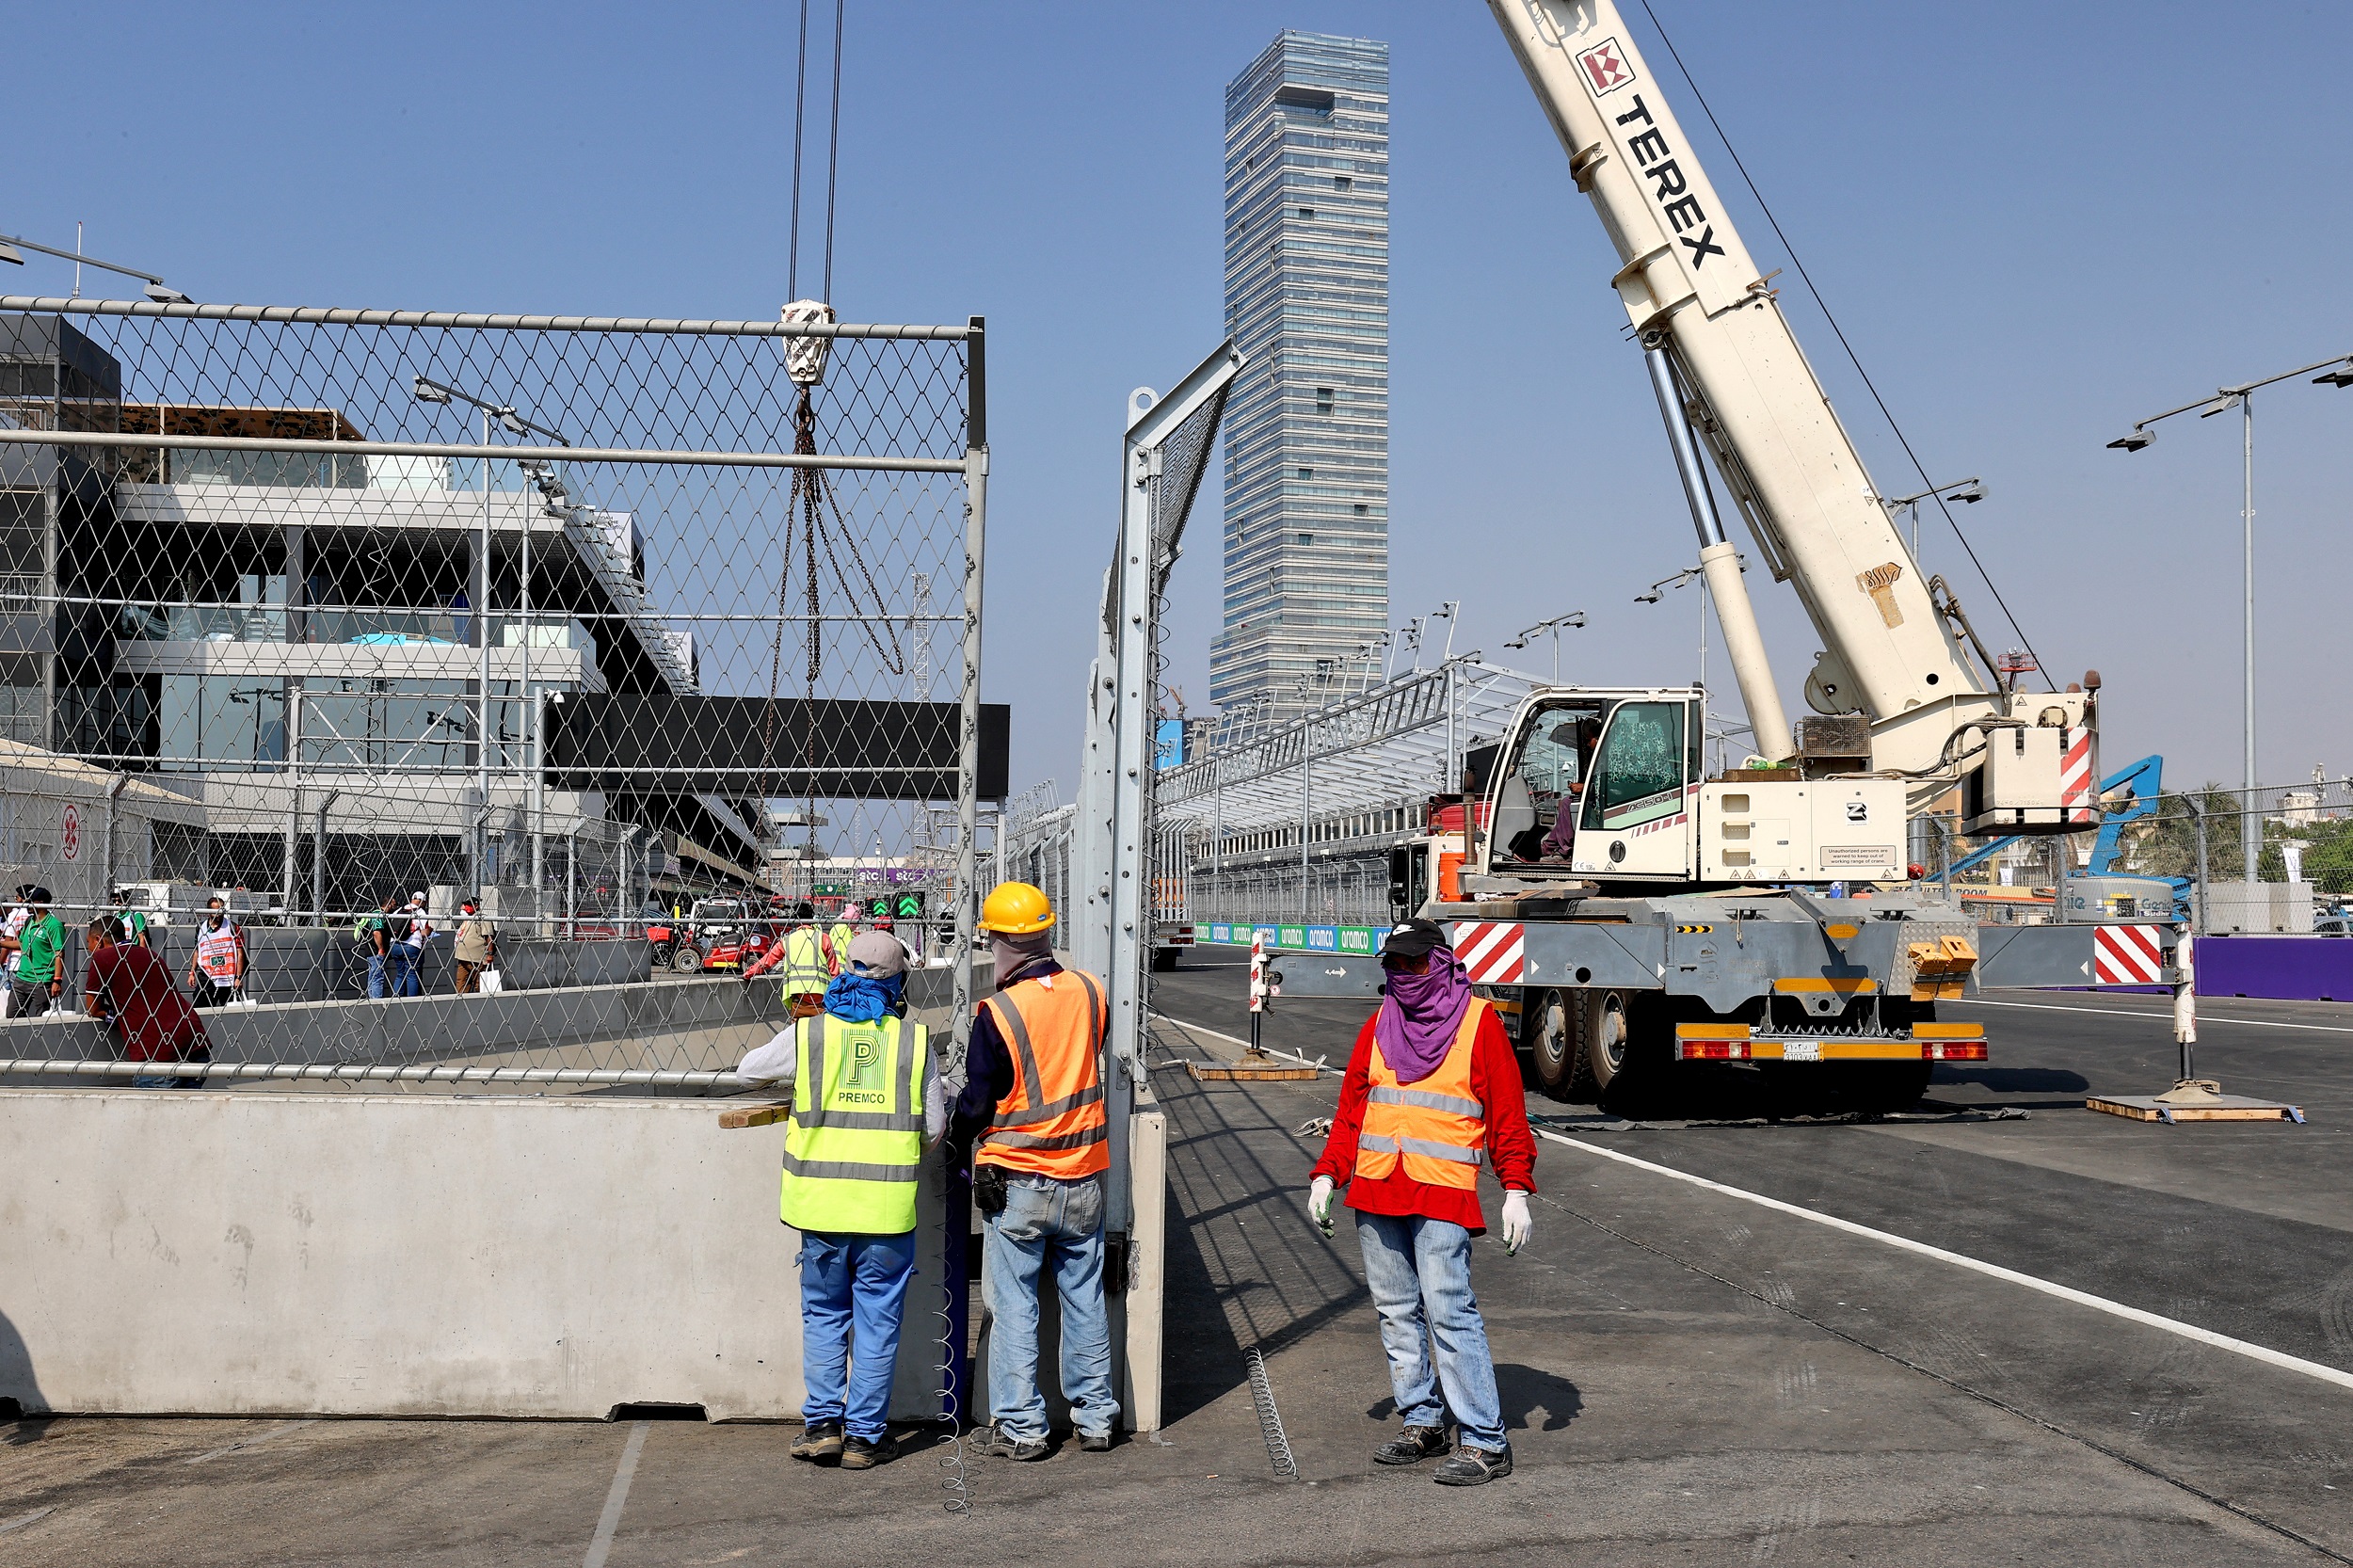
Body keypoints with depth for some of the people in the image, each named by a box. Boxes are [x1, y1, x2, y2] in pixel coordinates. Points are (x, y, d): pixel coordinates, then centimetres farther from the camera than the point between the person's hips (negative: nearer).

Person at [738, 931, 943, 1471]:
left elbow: (749, 1067, 18)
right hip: (889, 1207, -1)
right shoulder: (914, 1040, 0)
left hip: (822, 1203, 1)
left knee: (824, 1315, 16)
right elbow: (935, 1127, 4)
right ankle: (865, 1435, 12)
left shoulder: (807, 1035, 0)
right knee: (876, 1321, 8)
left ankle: (822, 1423, 13)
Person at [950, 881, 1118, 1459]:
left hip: (1015, 1183, -4)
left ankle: (1019, 1427, 9)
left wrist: (961, 1145, 10)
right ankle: (1095, 1417, 21)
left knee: (1014, 1307, 5)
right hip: (1083, 1178, 4)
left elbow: (977, 1103, -9)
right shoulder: (1088, 992, -4)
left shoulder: (998, 1013, -17)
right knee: (1085, 1301, 14)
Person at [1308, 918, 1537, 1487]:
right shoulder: (1379, 1025, 15)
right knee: (1396, 1311, 9)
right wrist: (1327, 1176, 10)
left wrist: (1516, 1190, -8)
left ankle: (1485, 1441, -8)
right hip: (1376, 1191, 6)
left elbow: (1507, 1113, 0)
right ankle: (1422, 1422, 20)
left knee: (1449, 1311, -12)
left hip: (1442, 1193, -6)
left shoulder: (1478, 1022, 1)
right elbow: (1352, 1108, 18)